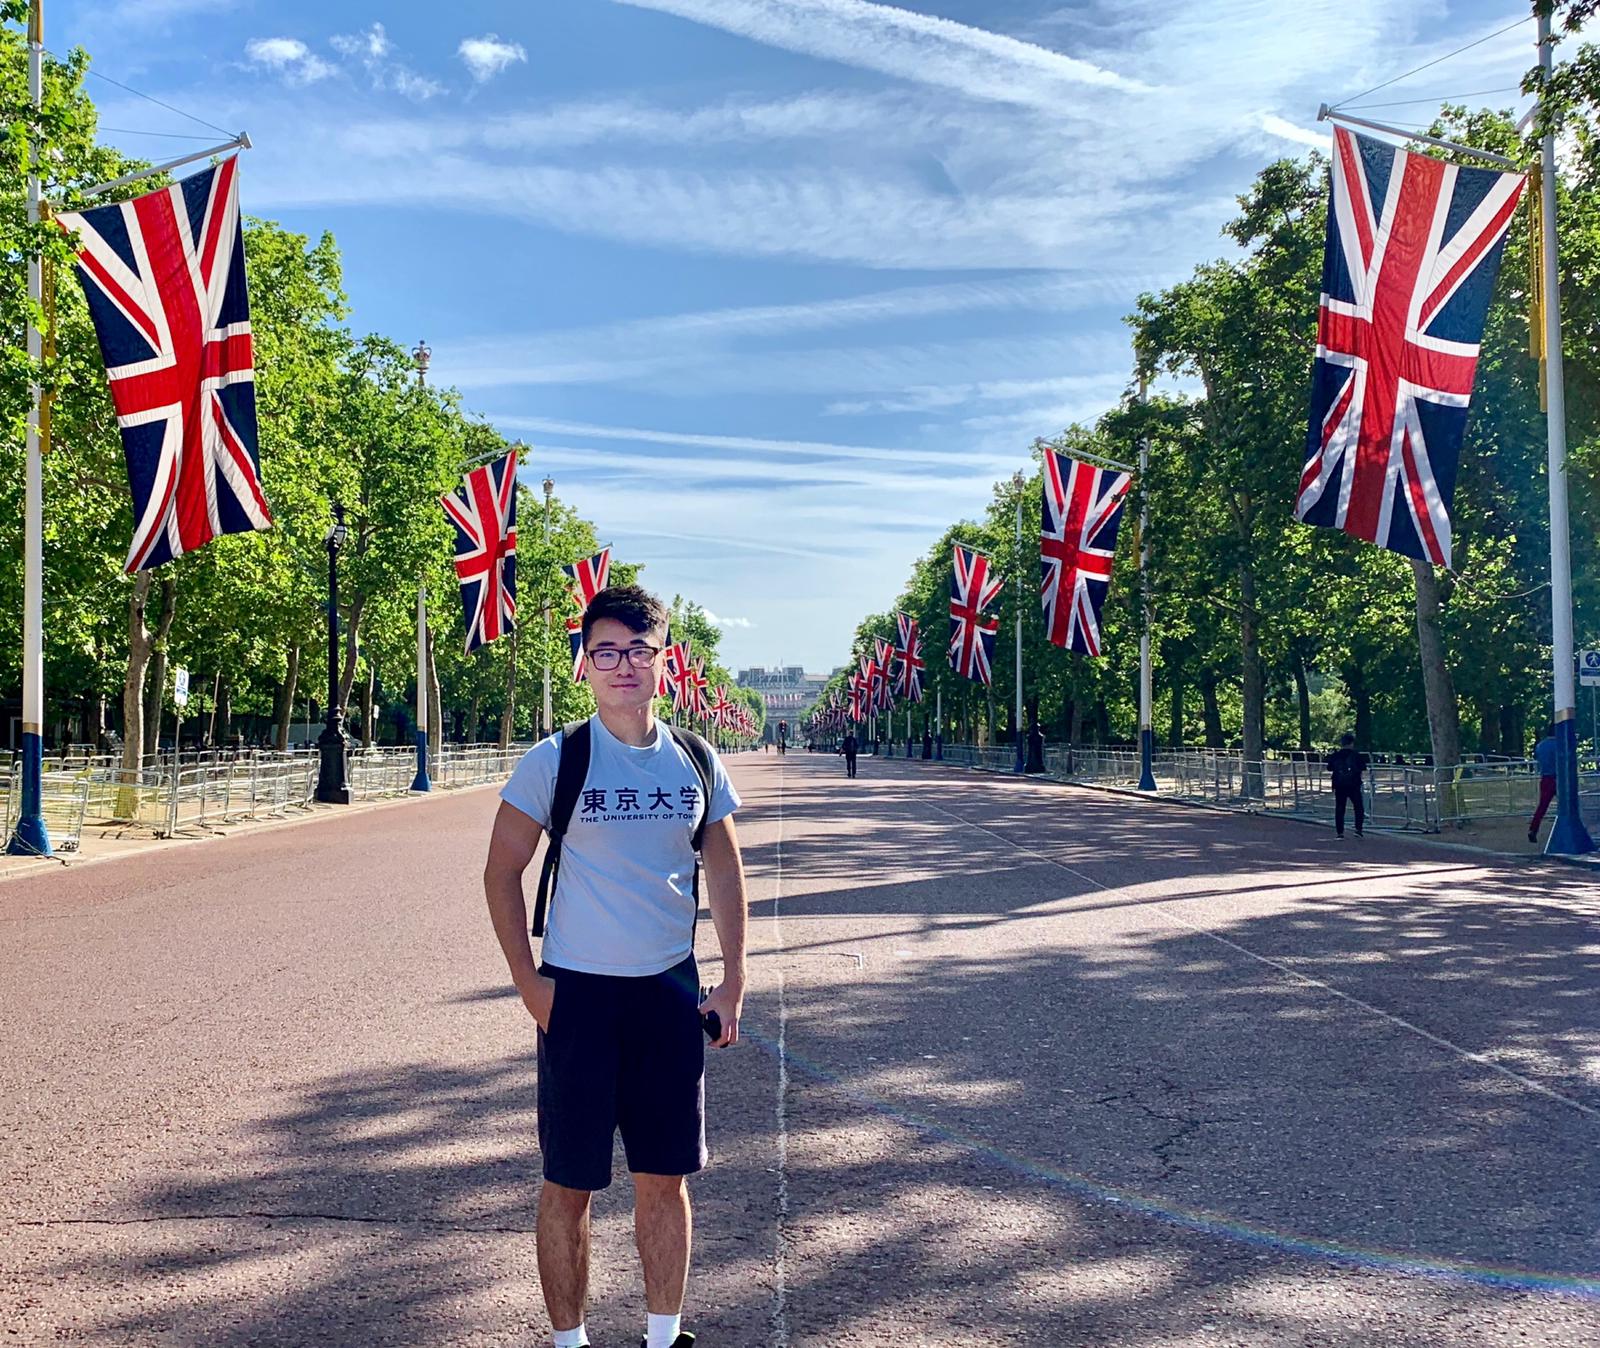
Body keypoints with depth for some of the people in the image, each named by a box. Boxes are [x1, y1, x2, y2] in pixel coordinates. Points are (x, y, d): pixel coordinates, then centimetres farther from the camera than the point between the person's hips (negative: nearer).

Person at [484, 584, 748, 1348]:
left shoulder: (696, 763, 2)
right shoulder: (553, 760, -7)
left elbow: (724, 871, 11)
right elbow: (503, 870, -2)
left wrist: (732, 982, 5)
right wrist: (526, 980, -8)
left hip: (671, 993, 3)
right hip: (578, 993, -3)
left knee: (665, 1177, 11)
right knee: (569, 1184, 4)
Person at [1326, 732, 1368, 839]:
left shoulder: (1335, 756, -1)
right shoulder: (1355, 755, -7)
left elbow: (1329, 768, 10)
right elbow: (1363, 768, -2)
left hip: (1339, 786, 2)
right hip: (1354, 786, -2)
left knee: (1339, 809, 6)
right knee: (1359, 808, 12)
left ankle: (1340, 833, 3)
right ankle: (1358, 829, 1)